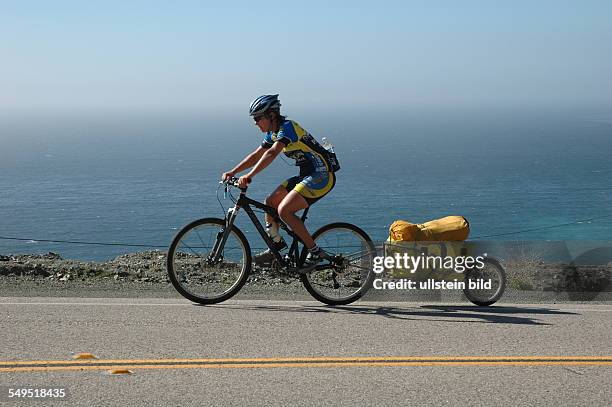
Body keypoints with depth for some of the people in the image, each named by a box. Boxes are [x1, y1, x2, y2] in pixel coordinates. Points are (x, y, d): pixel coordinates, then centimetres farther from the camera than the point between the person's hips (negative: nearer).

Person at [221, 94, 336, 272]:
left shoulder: (287, 127, -19)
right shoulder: (273, 133, 11)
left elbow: (271, 153, -33)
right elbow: (256, 156, 18)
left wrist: (249, 176, -40)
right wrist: (232, 172, 8)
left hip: (322, 176, -10)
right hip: (307, 175, 10)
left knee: (284, 210, -19)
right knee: (270, 202, 6)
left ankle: (315, 252, -11)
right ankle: (276, 244, 20)